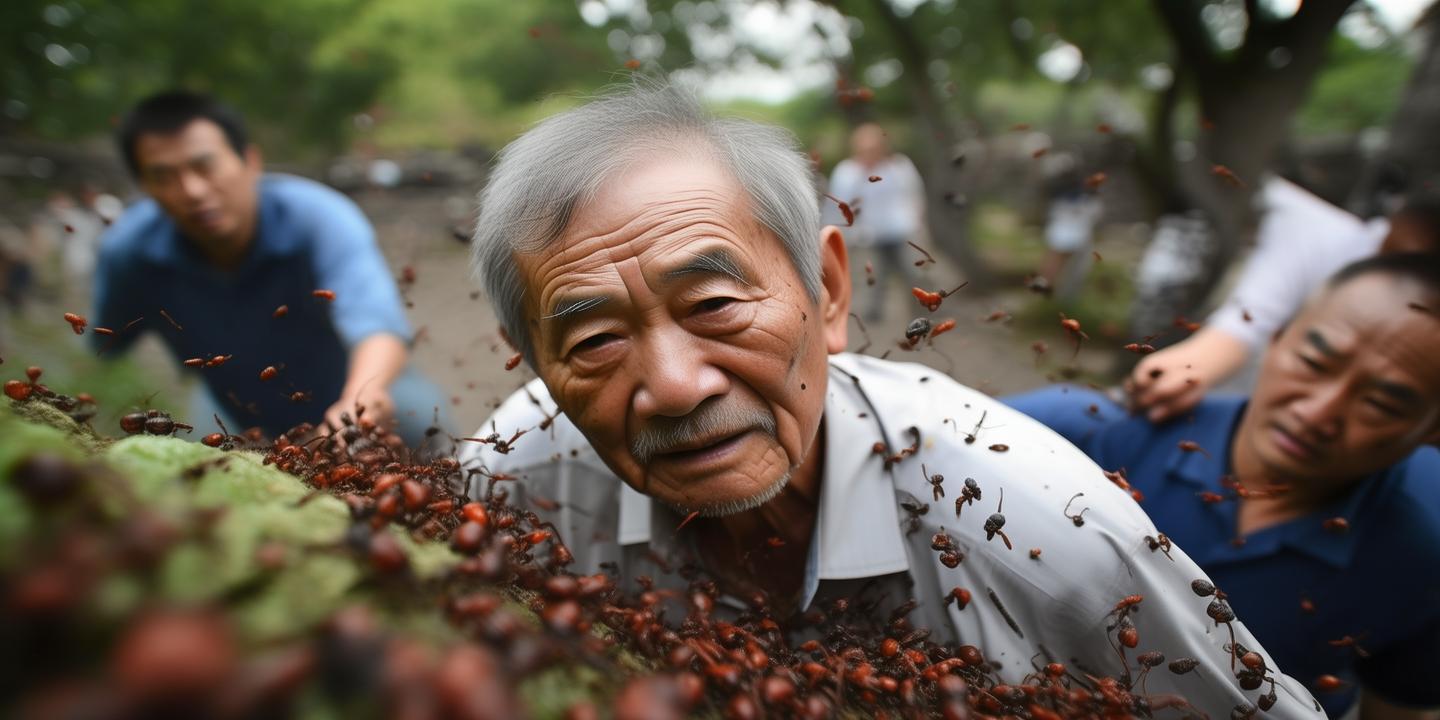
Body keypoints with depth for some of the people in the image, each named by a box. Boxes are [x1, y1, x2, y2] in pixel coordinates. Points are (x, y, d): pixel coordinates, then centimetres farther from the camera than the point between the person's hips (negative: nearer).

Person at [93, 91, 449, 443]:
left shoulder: (318, 217, -33)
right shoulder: (128, 250, -21)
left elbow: (377, 322, -50)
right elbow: (106, 352, -3)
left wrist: (361, 398, -69)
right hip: (239, 414, 5)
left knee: (418, 414, -28)